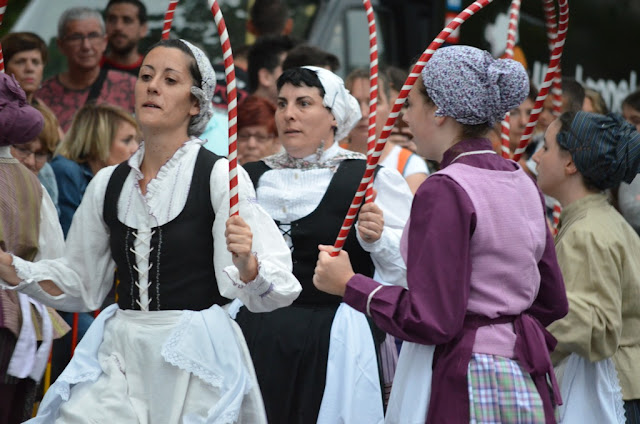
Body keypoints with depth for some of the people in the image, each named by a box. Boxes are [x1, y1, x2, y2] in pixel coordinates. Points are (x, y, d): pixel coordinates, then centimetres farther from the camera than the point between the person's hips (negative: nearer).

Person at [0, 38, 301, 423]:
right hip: (120, 354, 4)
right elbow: (78, 281, 17)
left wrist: (245, 264, -35)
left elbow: (270, 289, -14)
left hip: (194, 360, -4)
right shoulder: (109, 183, 8)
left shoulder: (220, 175, -7)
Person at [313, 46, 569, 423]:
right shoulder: (523, 183, 9)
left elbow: (430, 321, -19)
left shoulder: (444, 192, -15)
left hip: (461, 384, -8)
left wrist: (349, 284, -8)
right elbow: (553, 304, 14)